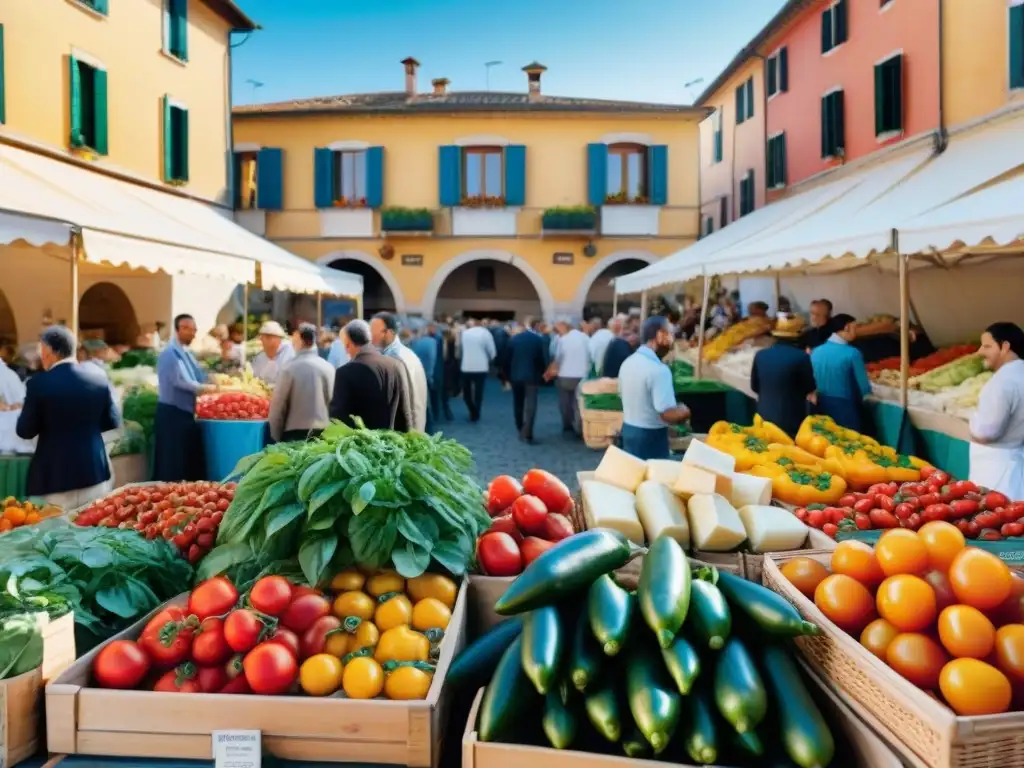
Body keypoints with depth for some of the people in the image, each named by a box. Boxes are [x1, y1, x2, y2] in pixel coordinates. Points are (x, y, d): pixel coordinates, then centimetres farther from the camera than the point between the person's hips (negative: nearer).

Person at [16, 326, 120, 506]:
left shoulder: (39, 383, -13)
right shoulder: (97, 377, -2)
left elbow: (25, 431, -4)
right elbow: (111, 422, 7)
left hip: (55, 477, -4)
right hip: (95, 473, 4)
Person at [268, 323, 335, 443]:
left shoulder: (290, 369, -8)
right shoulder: (329, 368, -1)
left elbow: (277, 405, -5)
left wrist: (276, 438, 6)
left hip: (295, 433, -2)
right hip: (322, 432, 3)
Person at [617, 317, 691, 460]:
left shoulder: (627, 363, 3)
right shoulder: (658, 370, -24)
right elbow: (668, 414, -26)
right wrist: (684, 411, -8)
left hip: (628, 430, 8)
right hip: (651, 437, -8)